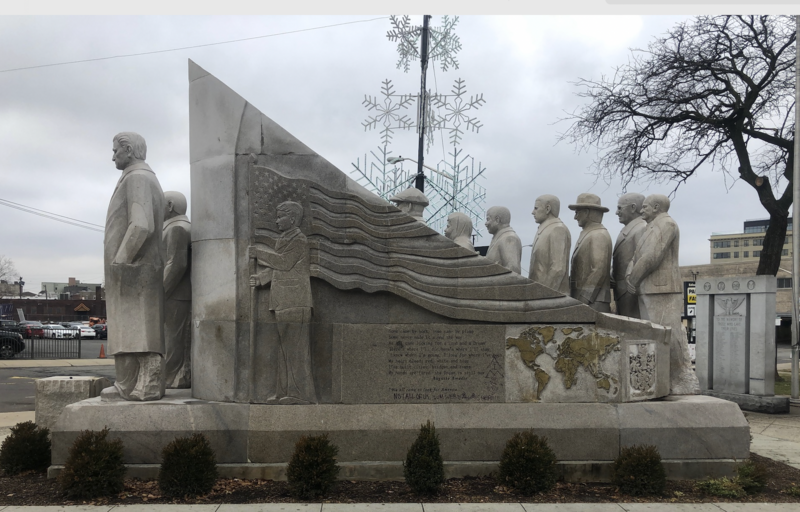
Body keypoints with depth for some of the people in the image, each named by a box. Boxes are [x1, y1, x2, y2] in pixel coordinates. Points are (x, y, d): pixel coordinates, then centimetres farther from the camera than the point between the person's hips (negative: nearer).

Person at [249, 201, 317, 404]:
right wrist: (260, 278, 2)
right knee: (285, 348, 11)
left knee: (296, 347, -8)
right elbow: (277, 268, 19)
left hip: (295, 303, -9)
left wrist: (259, 253, -10)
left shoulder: (299, 240, -8)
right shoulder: (285, 239, 20)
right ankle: (285, 391, 16)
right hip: (284, 304, 9)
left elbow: (285, 262, -18)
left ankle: (301, 393, -5)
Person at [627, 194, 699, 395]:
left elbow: (652, 257, -18)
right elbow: (637, 258, 17)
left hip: (663, 290, -10)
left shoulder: (666, 224, -8)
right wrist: (630, 277, -2)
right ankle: (665, 385, 10)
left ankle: (685, 386, -5)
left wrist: (634, 280, -7)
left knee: (671, 340, -10)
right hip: (648, 292, 10)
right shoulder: (651, 229, 23)